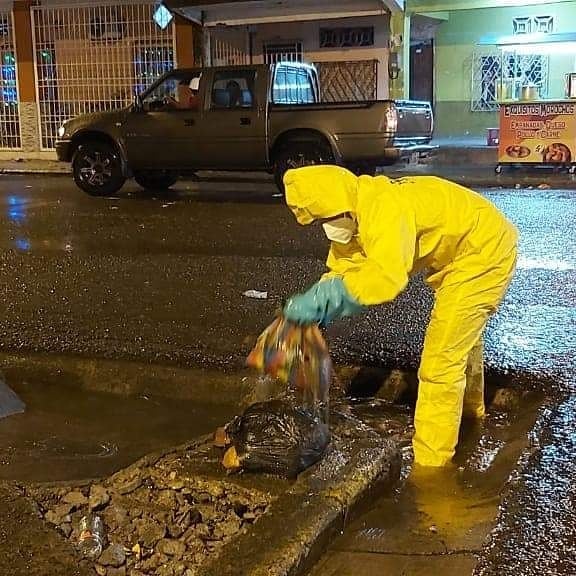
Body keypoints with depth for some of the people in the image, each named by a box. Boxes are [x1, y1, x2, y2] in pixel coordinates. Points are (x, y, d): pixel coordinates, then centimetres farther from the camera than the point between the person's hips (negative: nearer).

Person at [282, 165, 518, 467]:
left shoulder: (384, 208, -35)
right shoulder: (356, 213, -4)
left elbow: (386, 276, -49)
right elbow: (343, 269, -4)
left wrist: (320, 299, -47)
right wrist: (309, 306, -20)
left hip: (484, 251, -11)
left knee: (442, 355, -13)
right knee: (462, 334, 31)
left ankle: (430, 462, -4)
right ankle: (470, 406, 57)